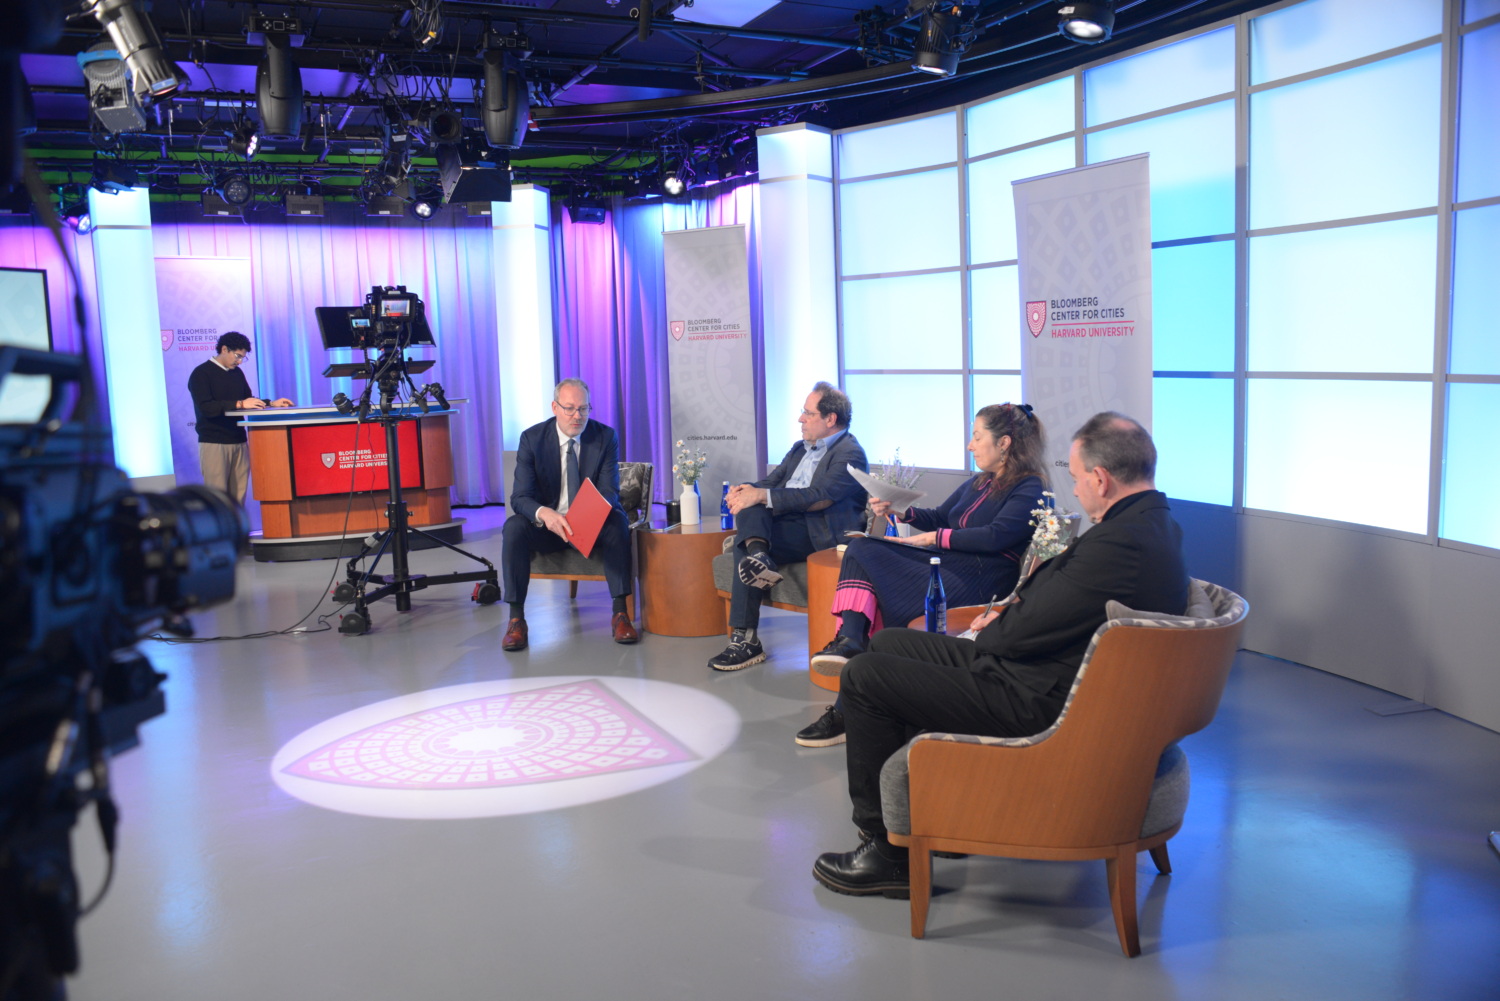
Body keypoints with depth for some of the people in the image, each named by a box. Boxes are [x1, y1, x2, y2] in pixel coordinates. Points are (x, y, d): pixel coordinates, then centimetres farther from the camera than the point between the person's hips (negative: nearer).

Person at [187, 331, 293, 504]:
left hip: (239, 441, 6)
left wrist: (271, 403, 5)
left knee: (238, 495, 4)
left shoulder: (237, 373, 15)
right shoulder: (201, 374, -4)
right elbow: (205, 407, -17)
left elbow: (248, 401, 21)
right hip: (214, 443, -6)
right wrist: (239, 404, -24)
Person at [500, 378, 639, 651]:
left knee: (617, 522, -32)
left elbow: (609, 492, -12)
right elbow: (520, 497, -13)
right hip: (546, 524, 0)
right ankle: (516, 618, -24)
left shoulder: (606, 437, -5)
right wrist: (544, 514, -38)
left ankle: (620, 613, -28)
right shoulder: (532, 439, -6)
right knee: (513, 527, -30)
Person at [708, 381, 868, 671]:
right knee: (749, 499, -20)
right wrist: (748, 489, -7)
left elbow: (819, 497, -19)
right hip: (785, 524, 8)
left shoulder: (850, 454, -5)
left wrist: (762, 495, -23)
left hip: (819, 534, -8)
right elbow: (772, 481, 18)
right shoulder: (800, 449, 24)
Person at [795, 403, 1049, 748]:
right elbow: (939, 517, 26)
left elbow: (996, 536, -16)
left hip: (976, 579, -9)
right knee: (860, 548, -12)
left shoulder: (1029, 488, -4)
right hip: (944, 563, 9)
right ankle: (849, 640, -29)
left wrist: (935, 538, -15)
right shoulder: (980, 483, 23)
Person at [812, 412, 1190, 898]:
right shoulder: (1154, 522, 7)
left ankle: (890, 851, 5)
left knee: (862, 676, -7)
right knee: (888, 644, 17)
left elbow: (1019, 634, -23)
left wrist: (991, 628, 0)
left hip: (1038, 702, -11)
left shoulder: (1121, 543, -27)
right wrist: (1007, 617, 1)